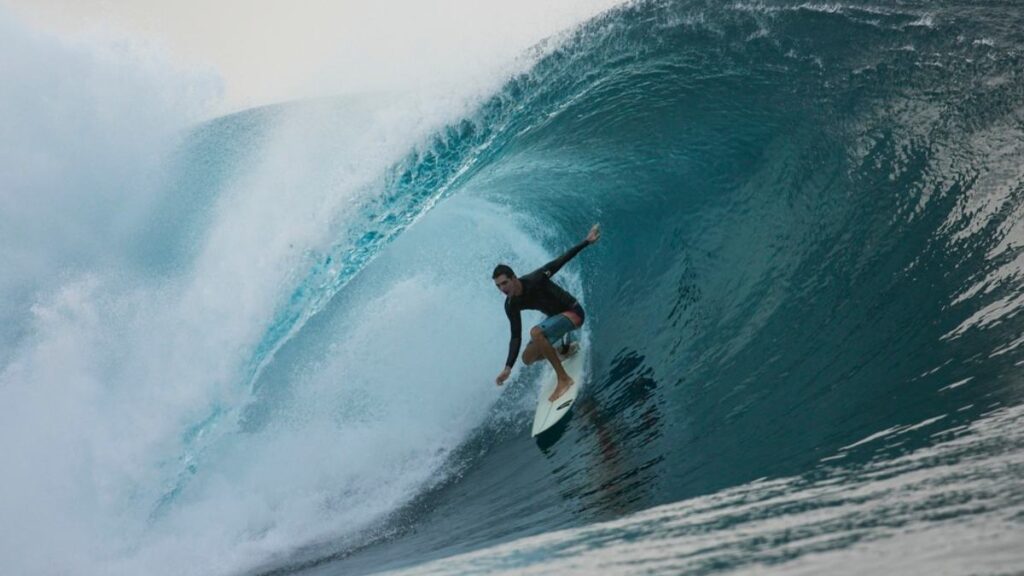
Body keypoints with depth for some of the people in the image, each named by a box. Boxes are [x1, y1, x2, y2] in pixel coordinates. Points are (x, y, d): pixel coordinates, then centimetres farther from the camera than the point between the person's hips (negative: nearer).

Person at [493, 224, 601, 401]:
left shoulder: (535, 279, -26)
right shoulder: (511, 306, -9)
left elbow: (561, 260, -18)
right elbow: (516, 337, -3)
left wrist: (587, 241, -24)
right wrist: (508, 367, -10)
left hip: (573, 312, -8)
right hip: (556, 317, 8)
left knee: (536, 332, -32)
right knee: (528, 358, 5)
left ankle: (564, 379, -26)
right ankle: (565, 352, 31)